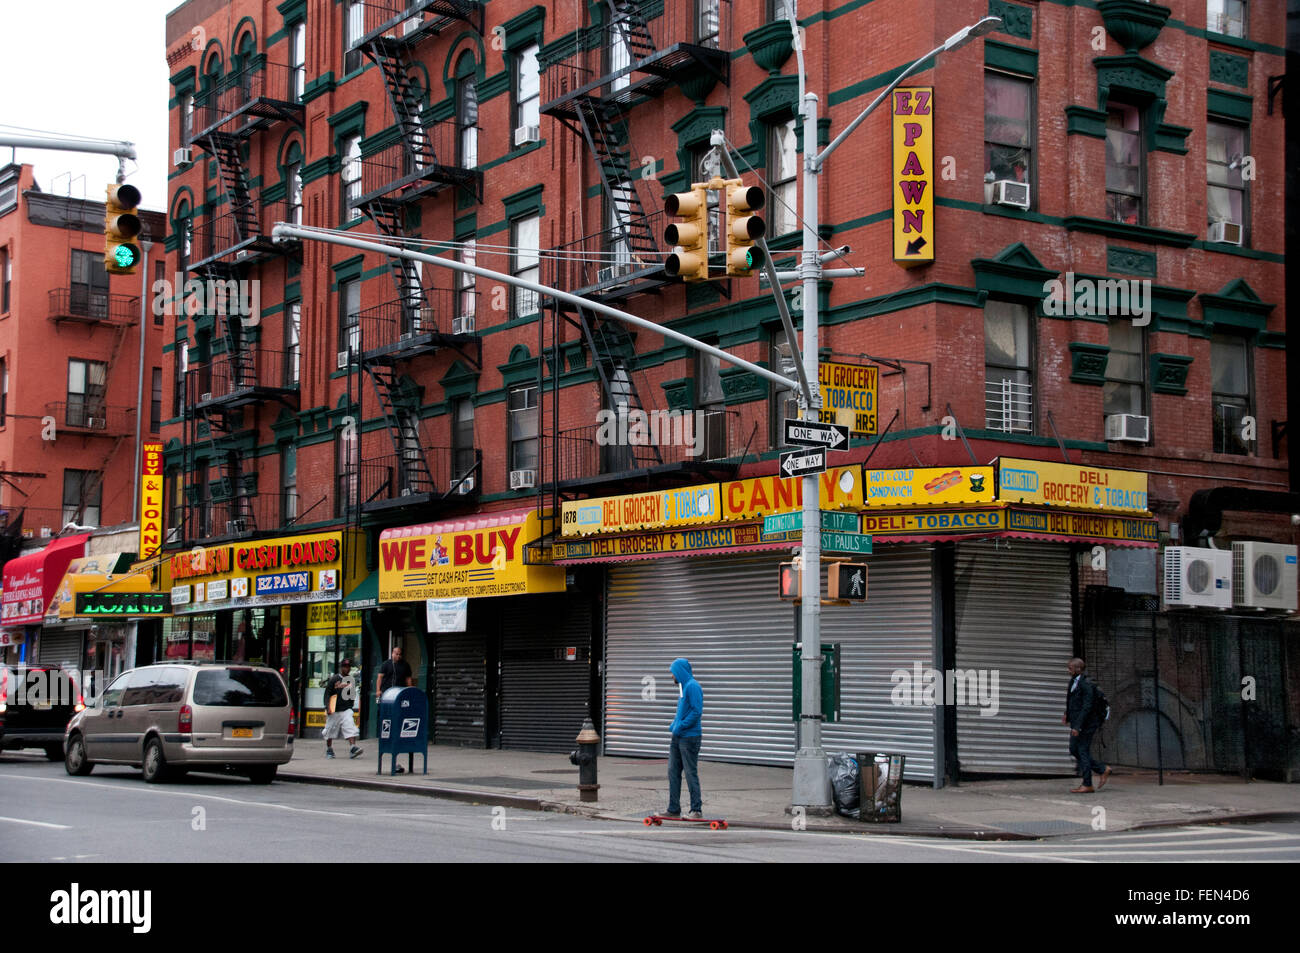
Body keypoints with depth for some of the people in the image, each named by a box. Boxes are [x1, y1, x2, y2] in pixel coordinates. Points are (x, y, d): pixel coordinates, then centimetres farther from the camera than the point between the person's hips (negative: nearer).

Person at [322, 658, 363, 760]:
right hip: (334, 710, -2)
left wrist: (350, 707, 5)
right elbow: (327, 694, -6)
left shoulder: (351, 680, 9)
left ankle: (353, 748, -25)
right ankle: (329, 750, 23)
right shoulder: (334, 679, -4)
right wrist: (328, 707, -14)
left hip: (346, 710, 3)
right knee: (330, 731, 8)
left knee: (350, 728, -15)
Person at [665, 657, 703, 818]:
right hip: (677, 737, 10)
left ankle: (697, 810, 4)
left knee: (691, 774, -3)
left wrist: (680, 726, -17)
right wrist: (675, 724, 11)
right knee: (673, 772, 10)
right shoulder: (683, 687, 17)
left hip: (689, 737, -10)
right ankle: (674, 809, 15)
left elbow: (697, 711, -21)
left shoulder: (693, 687, -14)